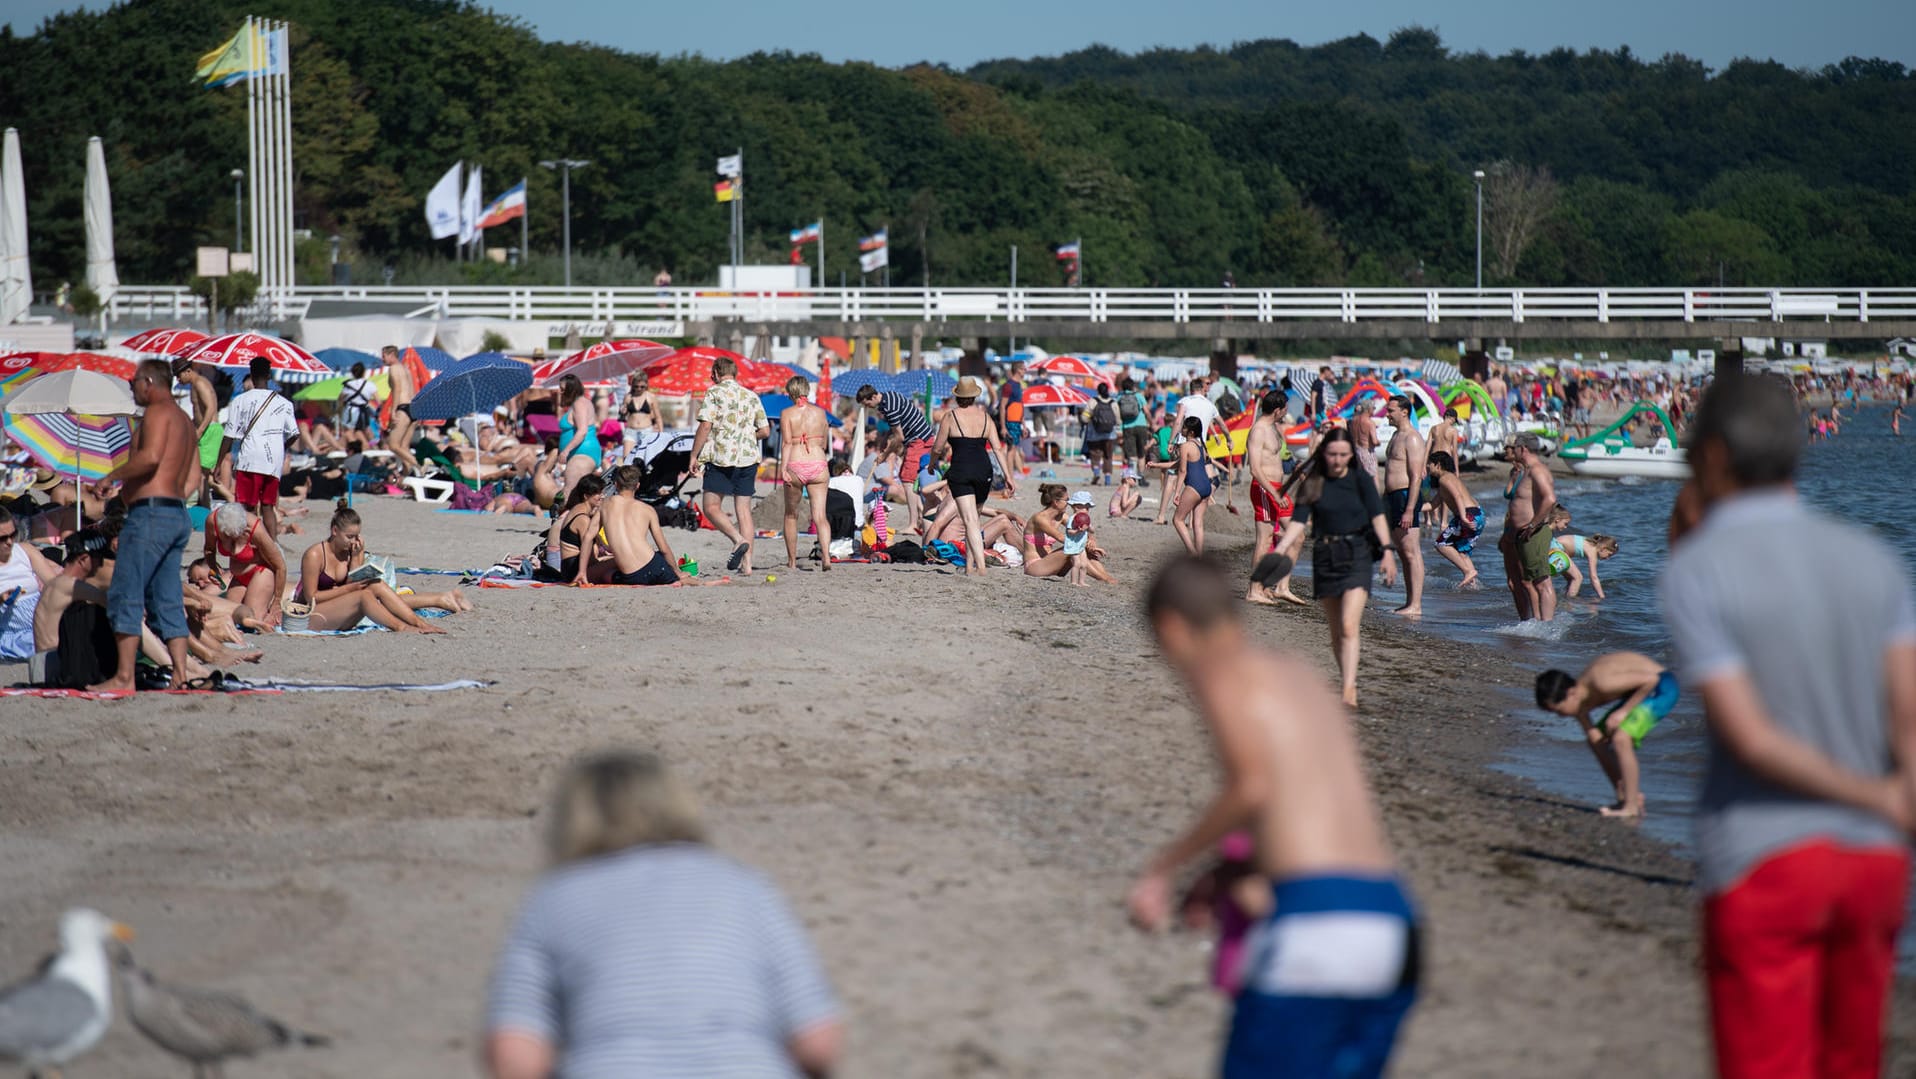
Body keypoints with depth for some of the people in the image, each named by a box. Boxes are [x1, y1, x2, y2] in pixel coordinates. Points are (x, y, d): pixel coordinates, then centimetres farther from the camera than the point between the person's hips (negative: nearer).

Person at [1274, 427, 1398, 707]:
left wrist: (1387, 550, -15)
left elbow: (1377, 516, -4)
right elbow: (1298, 521, -2)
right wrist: (1278, 552, -14)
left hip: (1356, 555, -3)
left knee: (1349, 627, -16)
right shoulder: (1312, 483, 2)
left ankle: (1348, 692, -22)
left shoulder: (1360, 479, -1)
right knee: (1336, 631, 9)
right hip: (1325, 556, 3)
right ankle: (1351, 682, 22)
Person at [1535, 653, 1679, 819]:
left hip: (1661, 687, -9)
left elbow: (1651, 680, -30)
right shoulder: (1580, 705, -5)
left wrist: (1623, 711, -25)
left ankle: (1631, 806, -17)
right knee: (1595, 741, 10)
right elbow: (1596, 739, 2)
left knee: (1620, 739, -24)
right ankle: (1625, 799, 17)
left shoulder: (1600, 683, -32)